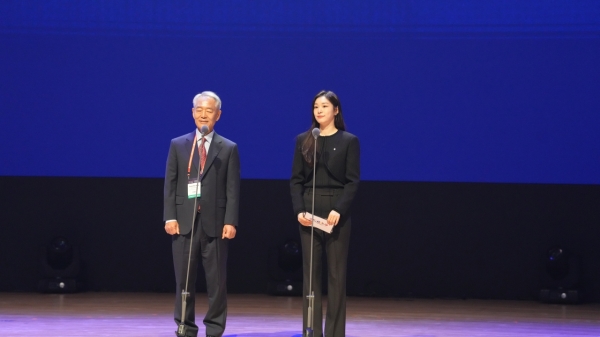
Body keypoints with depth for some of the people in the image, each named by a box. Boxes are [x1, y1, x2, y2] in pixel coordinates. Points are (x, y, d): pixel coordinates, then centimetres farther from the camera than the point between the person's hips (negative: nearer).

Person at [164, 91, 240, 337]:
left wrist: (230, 221, -8)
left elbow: (232, 189, 1)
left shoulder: (228, 149, 6)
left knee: (216, 280, 1)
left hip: (214, 222, -1)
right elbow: (170, 184, 5)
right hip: (184, 221, 1)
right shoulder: (178, 145, 9)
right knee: (184, 280, 3)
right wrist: (170, 217, -4)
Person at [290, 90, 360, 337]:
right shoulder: (303, 140, 9)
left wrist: (339, 209, -17)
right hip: (309, 210, 2)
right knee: (310, 272, 2)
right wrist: (299, 210, -9)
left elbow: (353, 181, -4)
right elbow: (296, 179, 6)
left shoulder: (349, 141, 2)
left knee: (336, 273, 0)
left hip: (336, 211, -2)